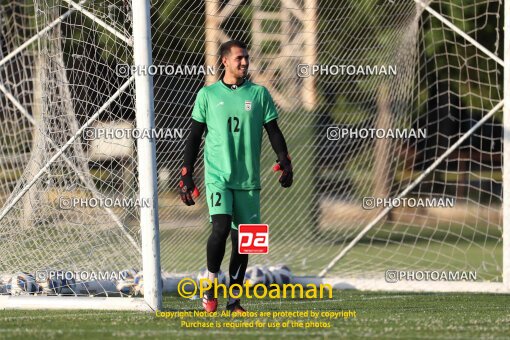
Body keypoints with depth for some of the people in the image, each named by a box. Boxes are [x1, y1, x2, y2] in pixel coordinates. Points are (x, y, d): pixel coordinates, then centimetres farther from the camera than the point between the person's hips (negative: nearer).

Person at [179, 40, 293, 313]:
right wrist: (186, 176, 3)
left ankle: (234, 299, 12)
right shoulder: (207, 95, 5)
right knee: (221, 227, -21)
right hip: (218, 175, -2)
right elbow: (194, 137, 7)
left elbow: (273, 131, 10)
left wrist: (284, 162, -6)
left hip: (248, 179, 2)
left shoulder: (259, 94, 8)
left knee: (243, 238, 3)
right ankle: (211, 282, -2)